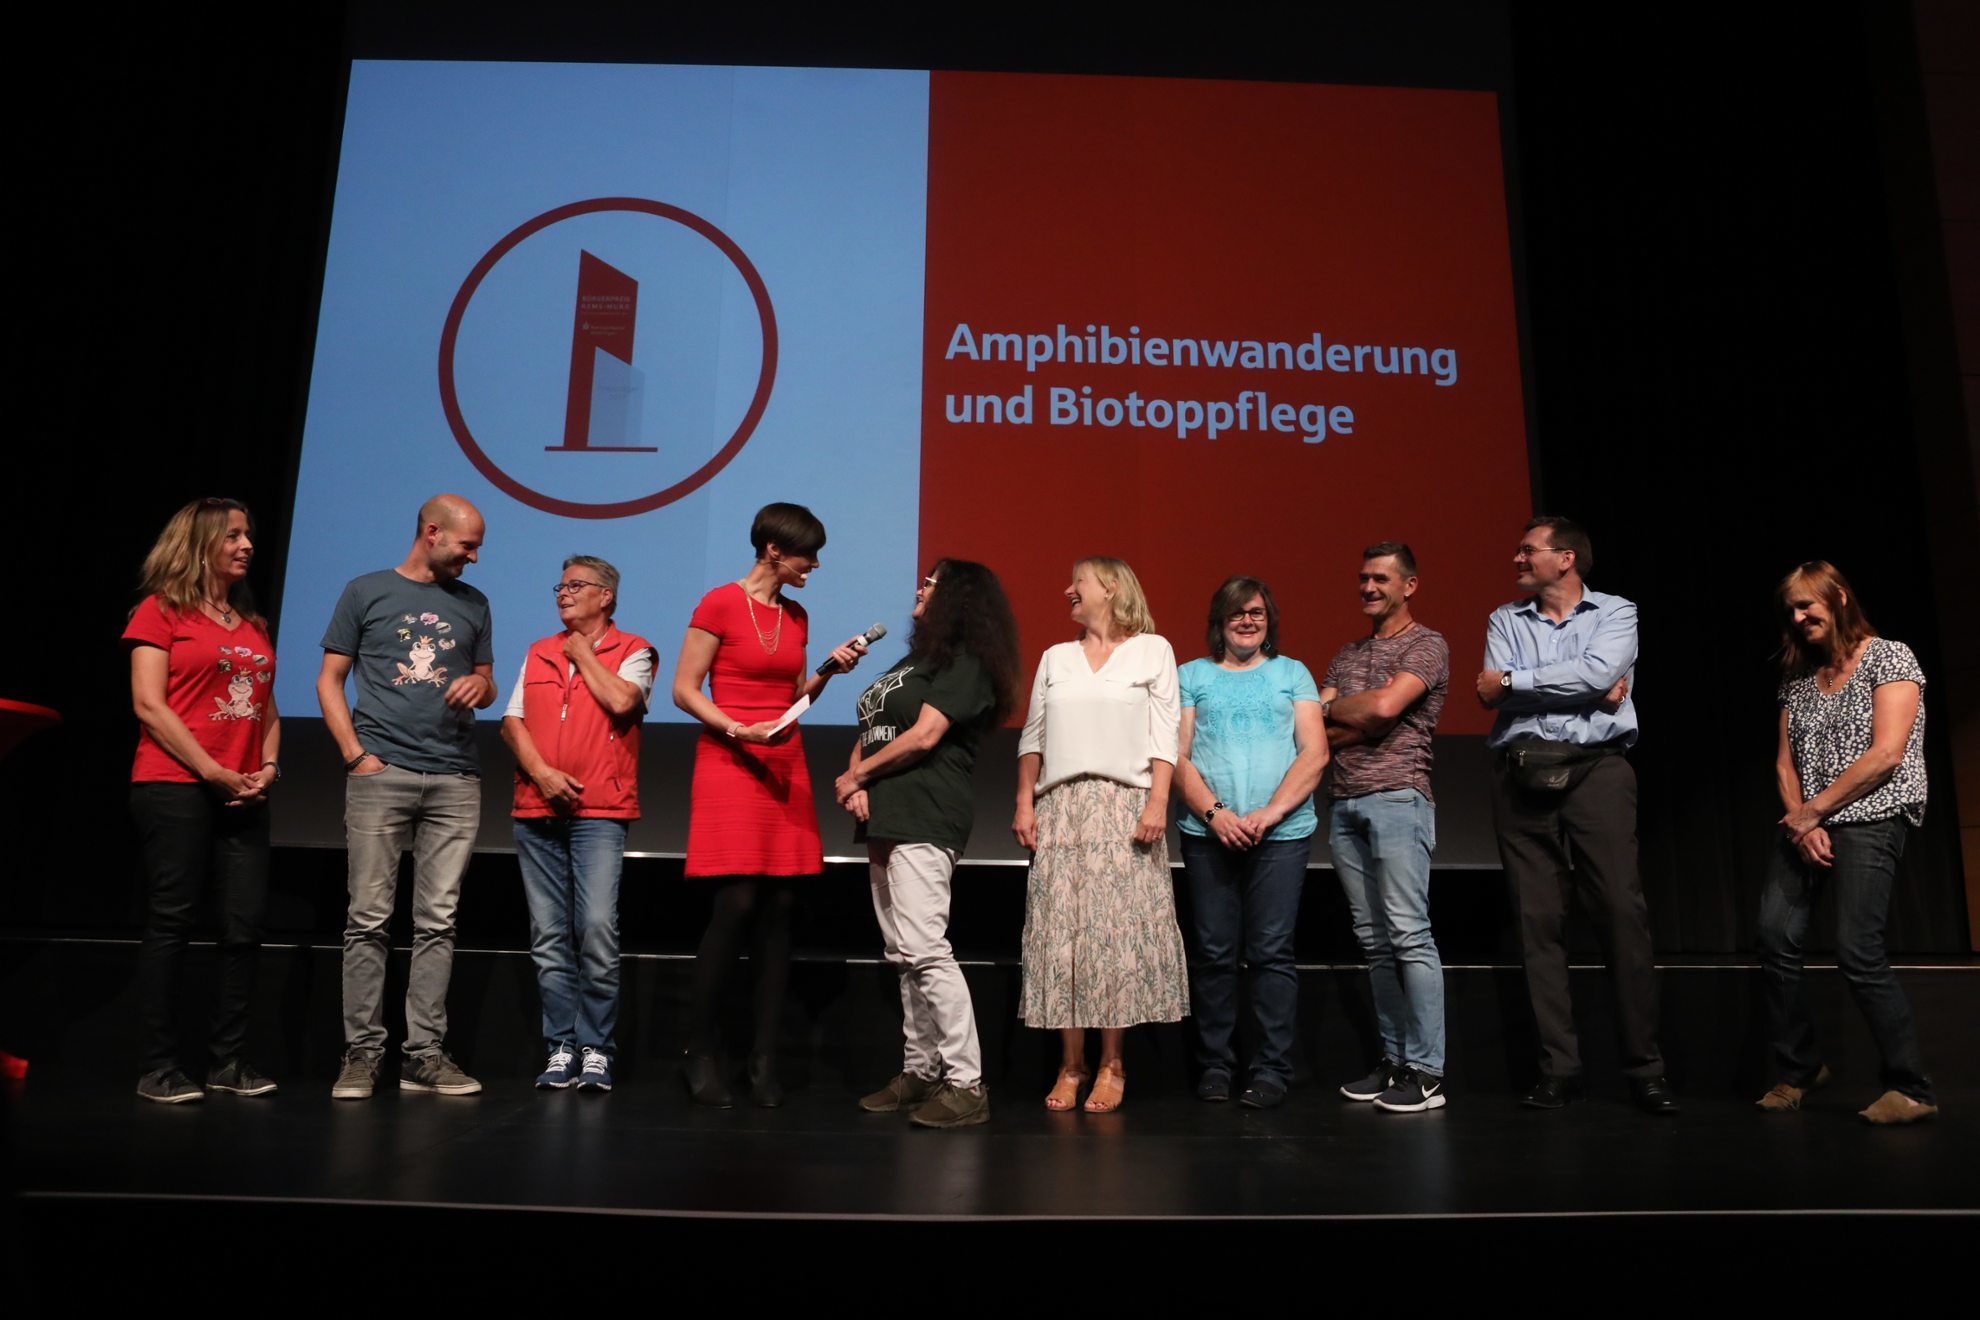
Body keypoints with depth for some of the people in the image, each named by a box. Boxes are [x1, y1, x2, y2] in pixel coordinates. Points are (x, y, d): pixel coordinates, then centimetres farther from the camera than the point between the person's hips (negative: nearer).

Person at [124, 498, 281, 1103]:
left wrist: (269, 766, 1)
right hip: (175, 788, -6)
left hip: (244, 797, 6)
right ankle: (160, 1067, 6)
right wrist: (212, 771, -12)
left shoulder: (253, 623, 19)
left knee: (245, 926, 2)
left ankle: (229, 1059, 12)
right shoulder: (161, 610, 1)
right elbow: (149, 704, -7)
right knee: (171, 923, -2)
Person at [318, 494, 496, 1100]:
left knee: (437, 922, 2)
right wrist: (356, 753, -4)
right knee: (369, 918, -3)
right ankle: (362, 1051, 5)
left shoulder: (472, 603, 17)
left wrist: (479, 685, -4)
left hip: (455, 780, 3)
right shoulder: (367, 592, 8)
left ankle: (425, 1053, 6)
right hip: (381, 773, -3)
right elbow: (329, 679, 7)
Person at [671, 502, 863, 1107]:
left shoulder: (796, 616, 14)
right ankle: (700, 1053, 4)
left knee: (778, 910, 2)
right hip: (729, 763, -6)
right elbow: (684, 690, -5)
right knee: (735, 905, -11)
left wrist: (828, 671, 4)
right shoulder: (720, 604, -5)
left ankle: (764, 1059, 8)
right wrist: (738, 729, -17)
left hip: (785, 767, 6)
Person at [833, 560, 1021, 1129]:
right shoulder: (915, 659, 22)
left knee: (924, 949, -16)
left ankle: (966, 1086, -11)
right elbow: (869, 734, 20)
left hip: (925, 820, -10)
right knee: (904, 954, 11)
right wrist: (857, 784, 0)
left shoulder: (964, 662, -5)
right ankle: (920, 1071, 18)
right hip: (887, 819, 10)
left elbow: (923, 736, -15)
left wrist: (856, 776, -4)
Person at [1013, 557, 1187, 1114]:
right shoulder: (1055, 658, 19)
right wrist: (1024, 804, 5)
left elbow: (1164, 734, 0)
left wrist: (1158, 802, -10)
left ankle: (1111, 1065, 4)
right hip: (1059, 807, 3)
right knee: (1061, 929, -1)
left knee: (1116, 929, -5)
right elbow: (1032, 737, 15)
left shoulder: (1152, 650, 8)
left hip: (1123, 805, -3)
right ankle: (1071, 1063, 6)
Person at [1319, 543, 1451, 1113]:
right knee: (1373, 939, 8)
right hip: (1344, 803, 7)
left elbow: (1385, 706, -15)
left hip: (1397, 798, -7)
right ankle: (1393, 1059, 14)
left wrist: (1334, 707, 2)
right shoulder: (1347, 654, 21)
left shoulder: (1427, 646, 1)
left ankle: (1426, 1072, -5)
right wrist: (1364, 721, -5)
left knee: (1409, 934, -9)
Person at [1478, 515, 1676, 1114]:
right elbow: (1493, 694, -1)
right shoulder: (1505, 620, 16)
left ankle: (1645, 1066, 2)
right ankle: (1558, 1067, 5)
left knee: (1624, 913, -6)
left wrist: (1513, 681, -5)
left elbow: (1599, 674, -12)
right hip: (1521, 775, 2)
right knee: (1538, 920, 0)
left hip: (1596, 769, -2)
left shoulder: (1616, 613, 8)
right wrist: (1584, 686, -8)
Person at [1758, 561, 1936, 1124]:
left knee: (1857, 950, -14)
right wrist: (1801, 824, -6)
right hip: (1805, 823, 6)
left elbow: (1886, 754, -12)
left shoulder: (1889, 658, -2)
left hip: (1870, 819, -6)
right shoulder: (1797, 679, 15)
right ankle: (1797, 1070, 13)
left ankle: (1912, 1089, -1)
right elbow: (1785, 763, 11)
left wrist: (1813, 812, -10)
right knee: (1776, 939, -3)